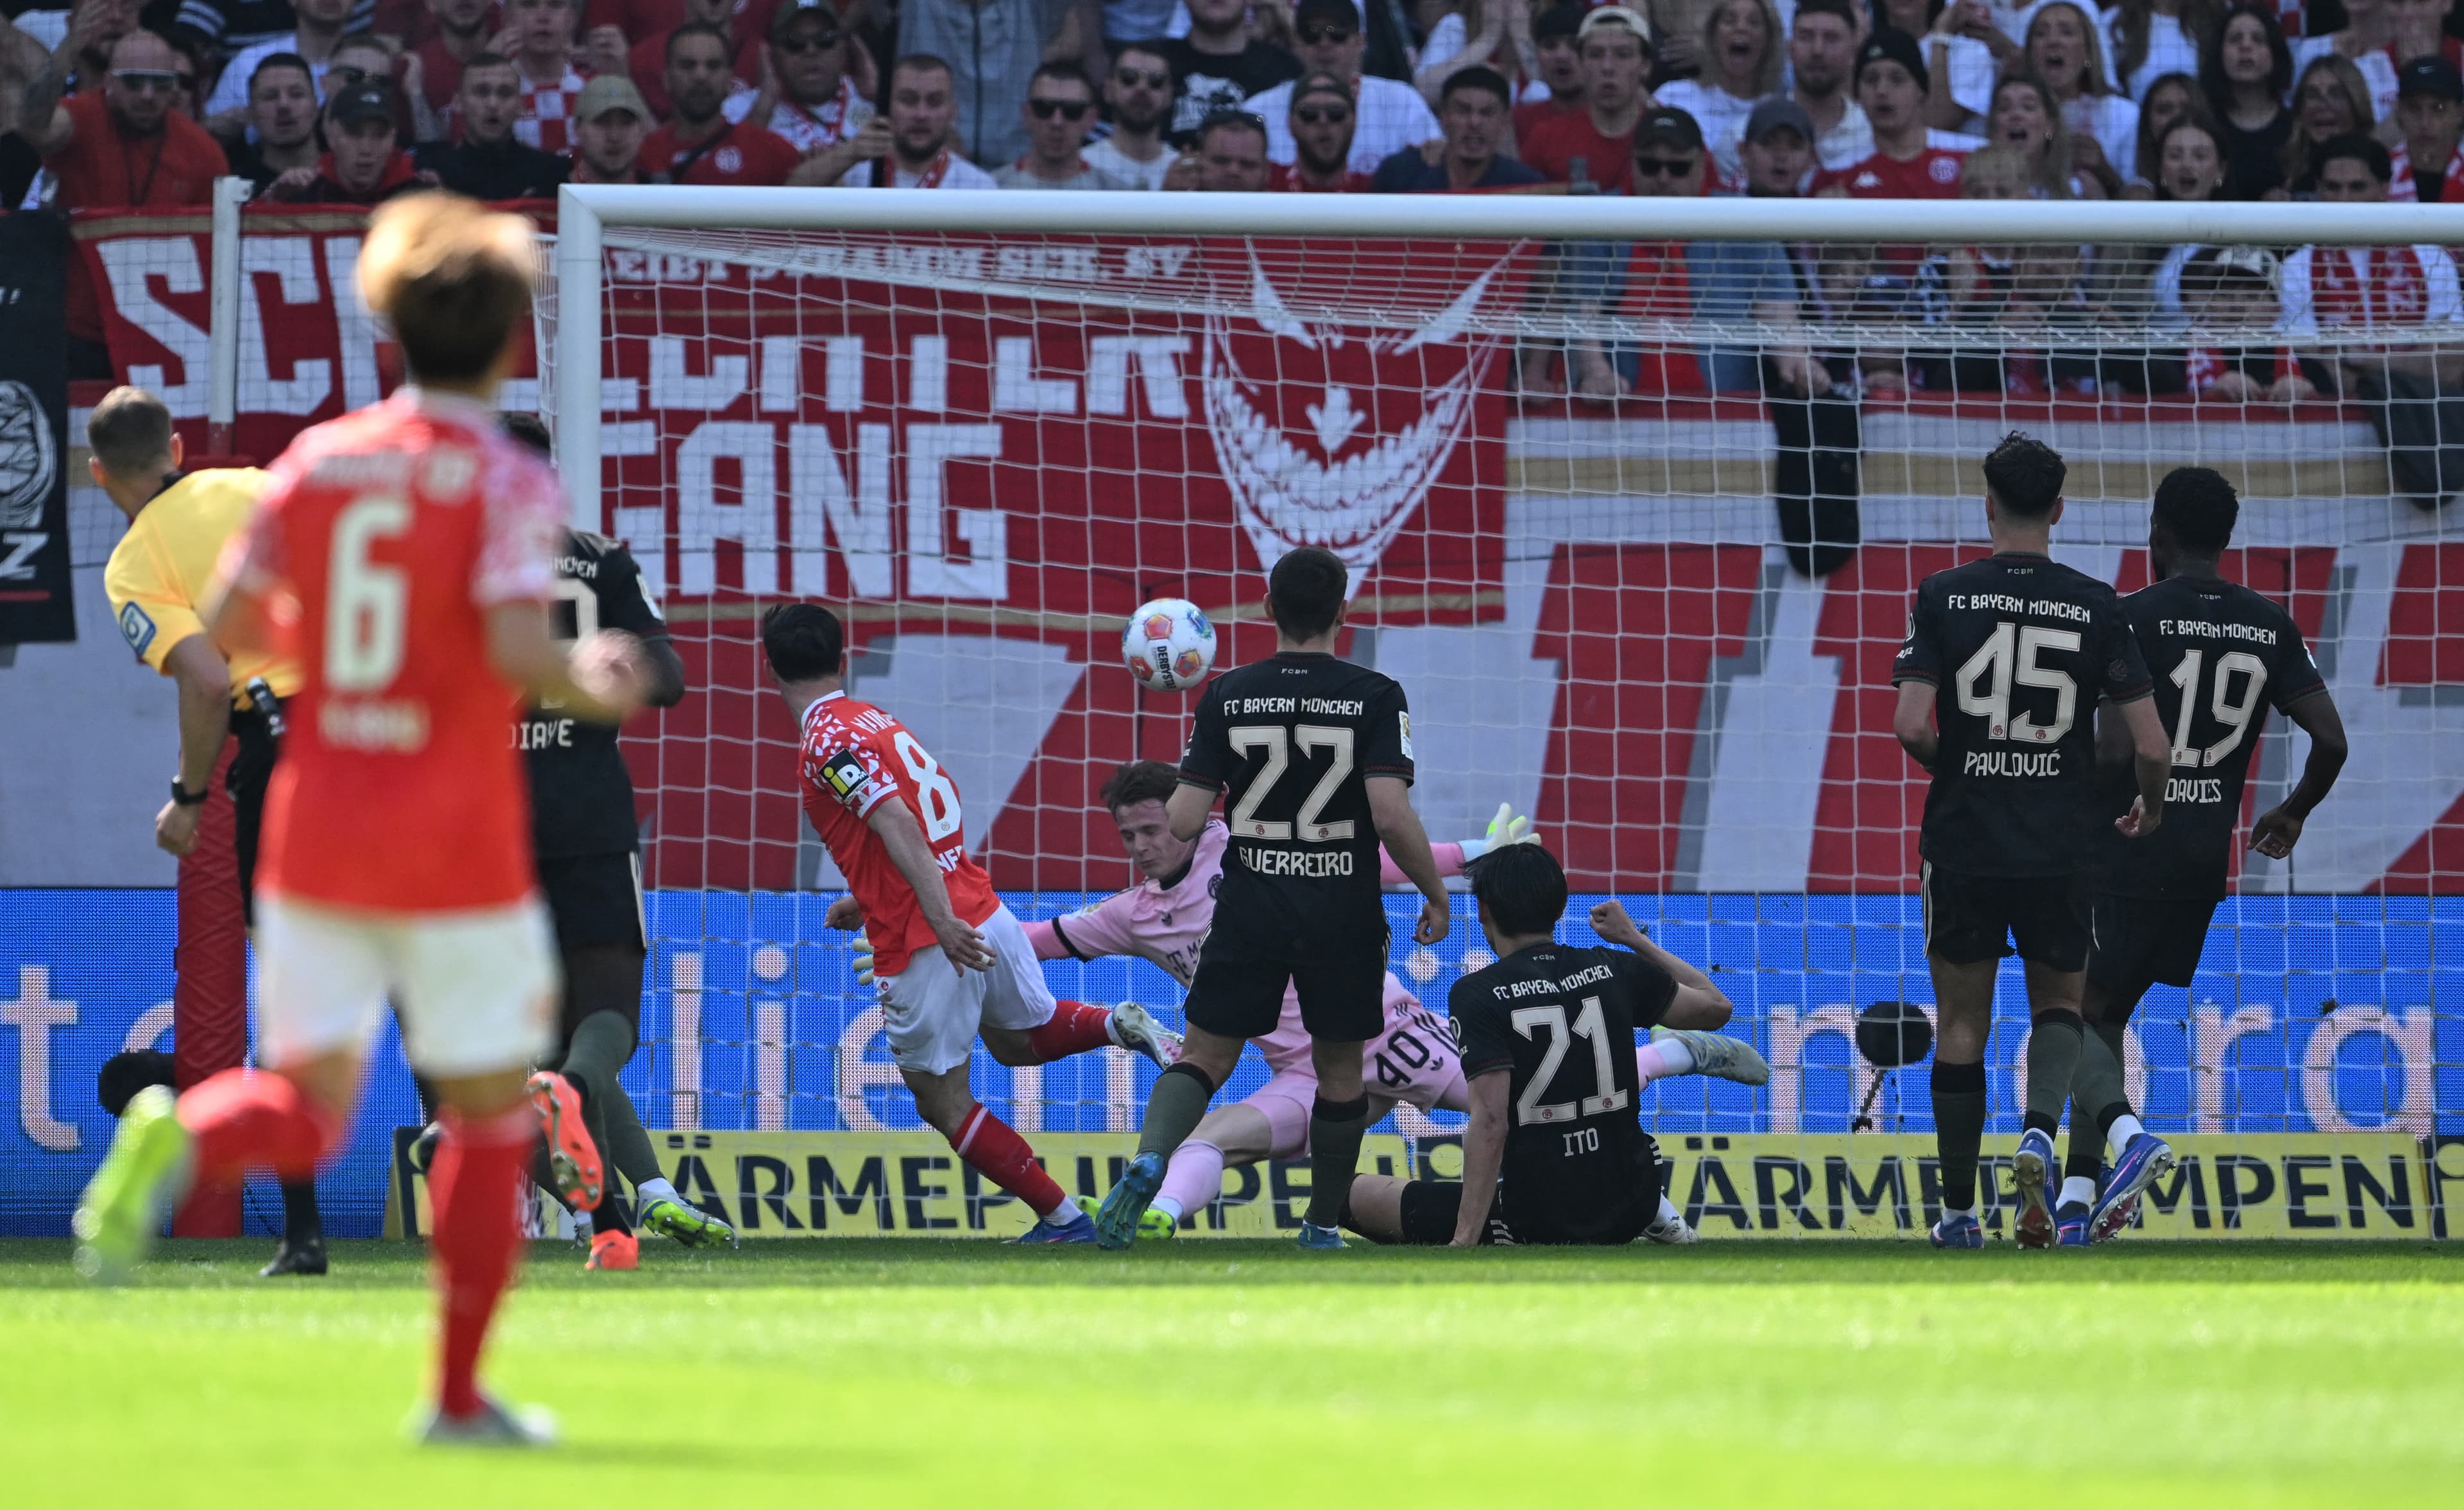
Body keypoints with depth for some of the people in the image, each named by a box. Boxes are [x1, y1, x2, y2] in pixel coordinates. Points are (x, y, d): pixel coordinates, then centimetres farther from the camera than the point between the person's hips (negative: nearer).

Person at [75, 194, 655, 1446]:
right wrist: (597, 690, -2)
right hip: (456, 849, -4)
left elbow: (231, 628, 7)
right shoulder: (508, 482, -10)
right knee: (490, 1112, 11)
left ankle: (181, 1140, -24)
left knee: (306, 1106, 11)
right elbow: (520, 650, -22)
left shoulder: (316, 460, 4)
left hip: (313, 830, 4)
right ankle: (459, 1396, 10)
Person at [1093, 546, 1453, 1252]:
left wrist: (1164, 816, 20)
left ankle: (1148, 1164, -20)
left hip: (1251, 907, 1)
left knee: (1205, 1056, 7)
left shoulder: (1227, 696, -2)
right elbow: (1393, 815, -17)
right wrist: (1435, 894, -3)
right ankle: (1323, 1227, 18)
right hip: (1345, 914, -1)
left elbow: (1184, 821, -4)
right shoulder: (1374, 696, -8)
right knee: (1340, 1069, 14)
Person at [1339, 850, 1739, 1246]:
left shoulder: (1477, 994, -12)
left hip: (1537, 1227, -5)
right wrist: (1636, 940, 28)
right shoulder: (1614, 970, 1)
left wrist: (1464, 1241, -23)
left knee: (1358, 1195, 5)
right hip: (1634, 1211, 5)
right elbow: (1715, 1006, 16)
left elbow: (1491, 1123, -22)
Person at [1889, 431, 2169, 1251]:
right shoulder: (2095, 607, -4)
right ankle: (2039, 1130, -12)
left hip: (1963, 841, 0)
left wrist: (1952, 770, 9)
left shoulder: (1943, 596, -6)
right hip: (2060, 844, 0)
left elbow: (1911, 727, -13)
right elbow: (2151, 745, -5)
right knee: (2059, 1002, 18)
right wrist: (2150, 808, 17)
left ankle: (1959, 1212, 14)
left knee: (1962, 1023, 12)